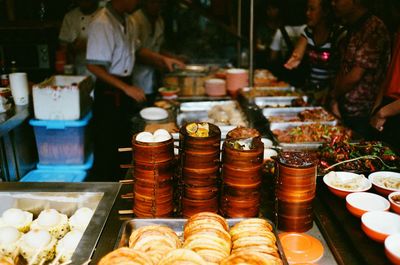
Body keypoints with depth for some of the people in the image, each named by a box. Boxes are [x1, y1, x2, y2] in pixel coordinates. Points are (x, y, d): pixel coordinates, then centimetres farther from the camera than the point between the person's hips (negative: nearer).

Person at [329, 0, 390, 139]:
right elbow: (343, 69, 9)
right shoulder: (352, 29, 11)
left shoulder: (374, 29, -17)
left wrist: (334, 95, -5)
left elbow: (355, 76, -19)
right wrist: (335, 100, -1)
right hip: (345, 111, 8)